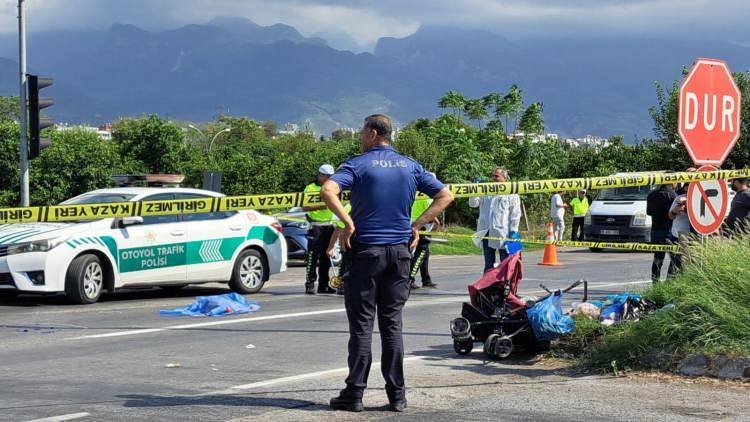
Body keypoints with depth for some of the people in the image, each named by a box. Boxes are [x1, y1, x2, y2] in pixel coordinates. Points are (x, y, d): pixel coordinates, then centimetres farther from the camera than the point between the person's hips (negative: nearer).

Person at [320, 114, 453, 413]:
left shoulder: (358, 165, -5)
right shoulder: (410, 167, 9)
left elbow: (328, 191, -22)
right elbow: (445, 196, 10)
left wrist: (348, 224, -14)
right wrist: (417, 225, 7)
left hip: (365, 250, -4)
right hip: (400, 251, 4)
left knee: (361, 324, 0)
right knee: (392, 323, 8)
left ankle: (354, 393, 0)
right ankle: (397, 394, 7)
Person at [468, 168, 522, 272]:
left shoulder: (511, 194, 2)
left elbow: (515, 214, -3)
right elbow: (473, 203, 15)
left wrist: (513, 231, -11)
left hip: (503, 232, -5)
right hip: (486, 232, 5)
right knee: (488, 263, 9)